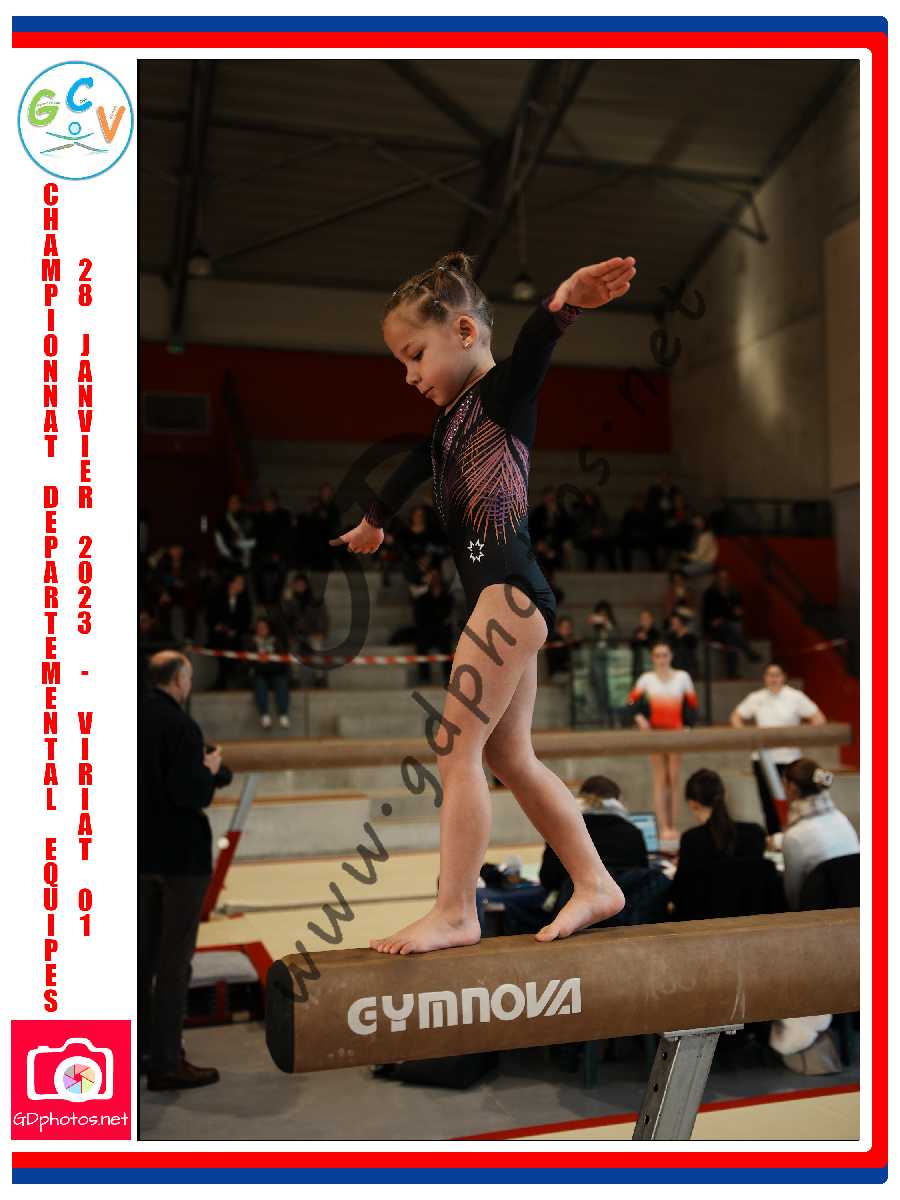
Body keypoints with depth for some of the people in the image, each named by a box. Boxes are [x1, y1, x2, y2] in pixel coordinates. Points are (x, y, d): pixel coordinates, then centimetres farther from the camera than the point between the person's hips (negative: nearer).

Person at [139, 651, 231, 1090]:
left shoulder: (139, 719, 3)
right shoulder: (181, 727, -19)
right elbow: (190, 793, -24)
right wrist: (209, 770, -6)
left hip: (145, 851, 8)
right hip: (180, 853, -8)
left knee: (146, 951, 18)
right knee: (175, 958, 1)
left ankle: (140, 1044, 31)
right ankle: (165, 1062, 8)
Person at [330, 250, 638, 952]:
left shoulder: (503, 389, -5)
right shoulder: (453, 418, 21)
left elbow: (532, 343, -29)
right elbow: (416, 468, 40)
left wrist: (565, 301, -51)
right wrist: (374, 520, 58)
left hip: (509, 584, -10)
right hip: (504, 596, 10)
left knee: (457, 746, -8)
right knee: (509, 756, 12)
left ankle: (455, 914, -1)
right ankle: (595, 884, 20)